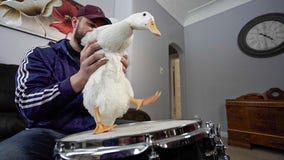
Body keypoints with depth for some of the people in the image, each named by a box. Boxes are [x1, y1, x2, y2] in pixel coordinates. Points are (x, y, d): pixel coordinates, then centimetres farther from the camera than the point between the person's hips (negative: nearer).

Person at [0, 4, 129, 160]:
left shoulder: (100, 61, 7)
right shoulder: (40, 55, -1)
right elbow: (28, 106, -16)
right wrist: (81, 77, -31)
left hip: (96, 129, 3)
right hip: (52, 132, -1)